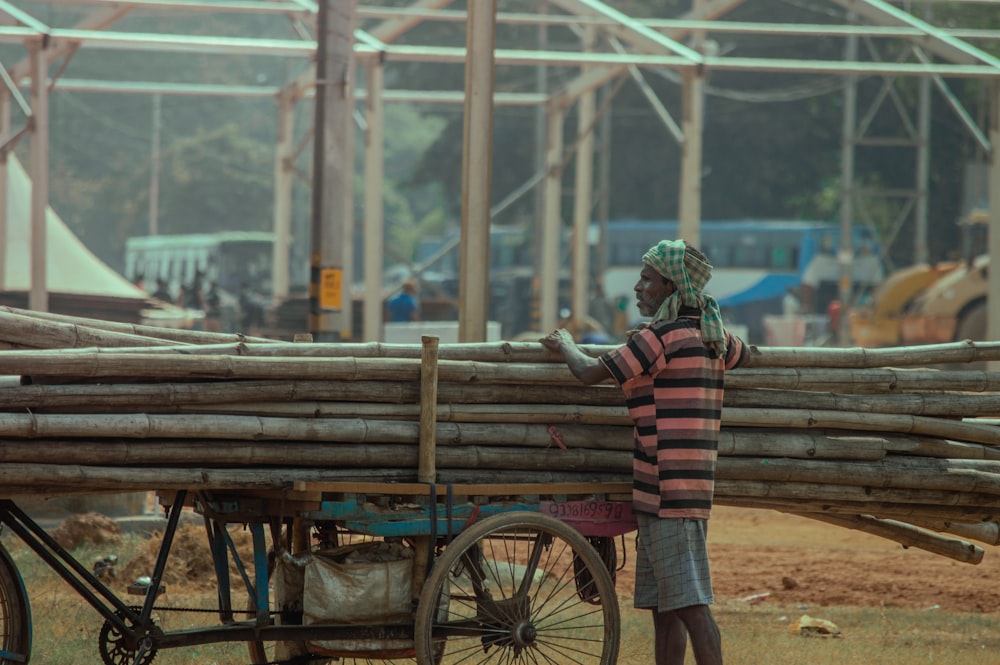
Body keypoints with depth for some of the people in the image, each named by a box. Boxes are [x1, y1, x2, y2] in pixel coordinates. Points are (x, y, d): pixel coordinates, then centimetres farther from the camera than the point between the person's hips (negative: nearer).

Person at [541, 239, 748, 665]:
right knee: (663, 606, 11)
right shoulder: (711, 336, 13)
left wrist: (564, 344, 11)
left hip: (668, 491, -9)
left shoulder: (660, 336, -13)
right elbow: (742, 354, 37)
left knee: (690, 604, -12)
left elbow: (590, 372, -8)